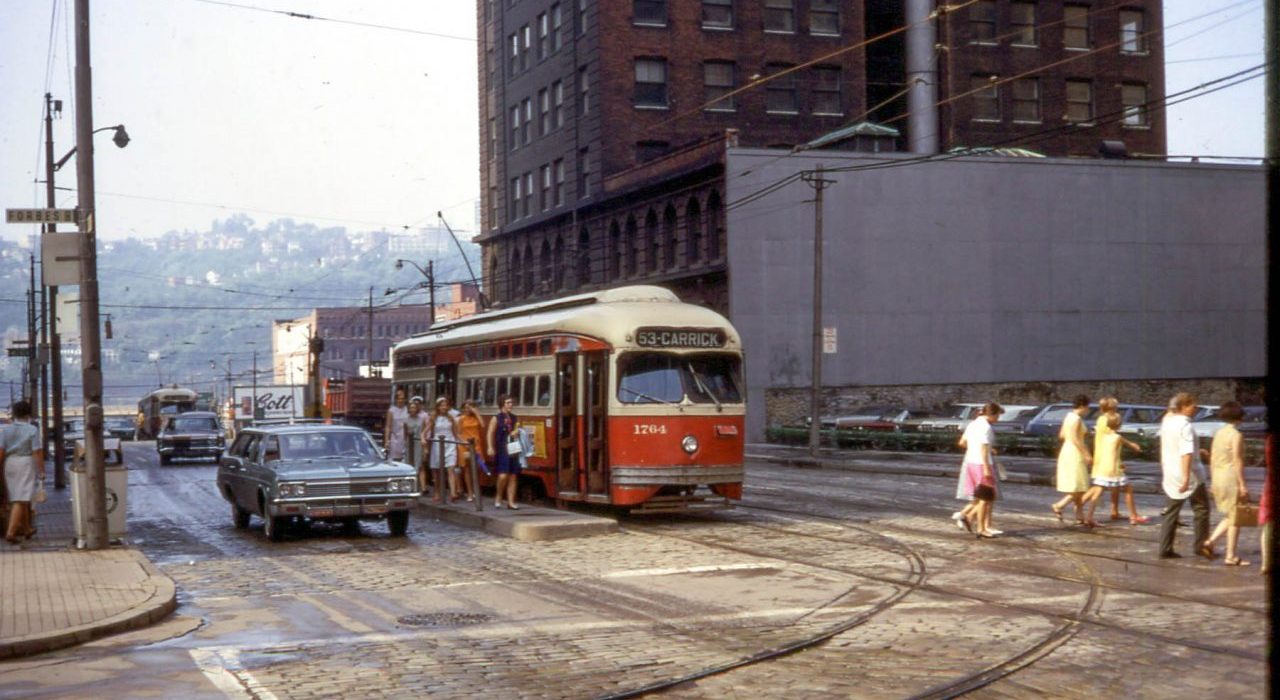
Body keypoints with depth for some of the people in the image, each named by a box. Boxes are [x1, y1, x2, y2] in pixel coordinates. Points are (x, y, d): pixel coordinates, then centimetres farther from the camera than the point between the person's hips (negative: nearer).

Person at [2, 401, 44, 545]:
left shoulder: (6, 430, 4)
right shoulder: (32, 430, -8)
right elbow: (37, 452, -12)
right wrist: (41, 470, -7)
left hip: (10, 463, 5)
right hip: (26, 463, -5)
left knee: (23, 499, 19)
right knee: (21, 500, -7)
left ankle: (27, 529, 31)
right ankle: (11, 532, -17)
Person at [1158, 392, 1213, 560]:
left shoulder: (1167, 422, 4)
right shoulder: (1185, 426, -19)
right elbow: (1186, 453, -26)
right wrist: (1186, 477, -30)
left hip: (1171, 475, 7)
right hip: (1189, 473, -7)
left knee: (1171, 511, 10)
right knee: (1201, 508, 9)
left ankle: (1165, 549, 8)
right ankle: (1201, 545, 12)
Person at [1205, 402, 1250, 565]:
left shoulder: (1218, 433, 9)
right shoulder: (1236, 435, -12)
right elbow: (1237, 461, -16)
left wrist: (1213, 481, 19)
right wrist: (1242, 485, -15)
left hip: (1218, 478, 8)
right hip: (1231, 477, -8)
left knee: (1230, 517, 18)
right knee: (1235, 518, 1)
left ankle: (1210, 541, 4)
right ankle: (1231, 556, 3)